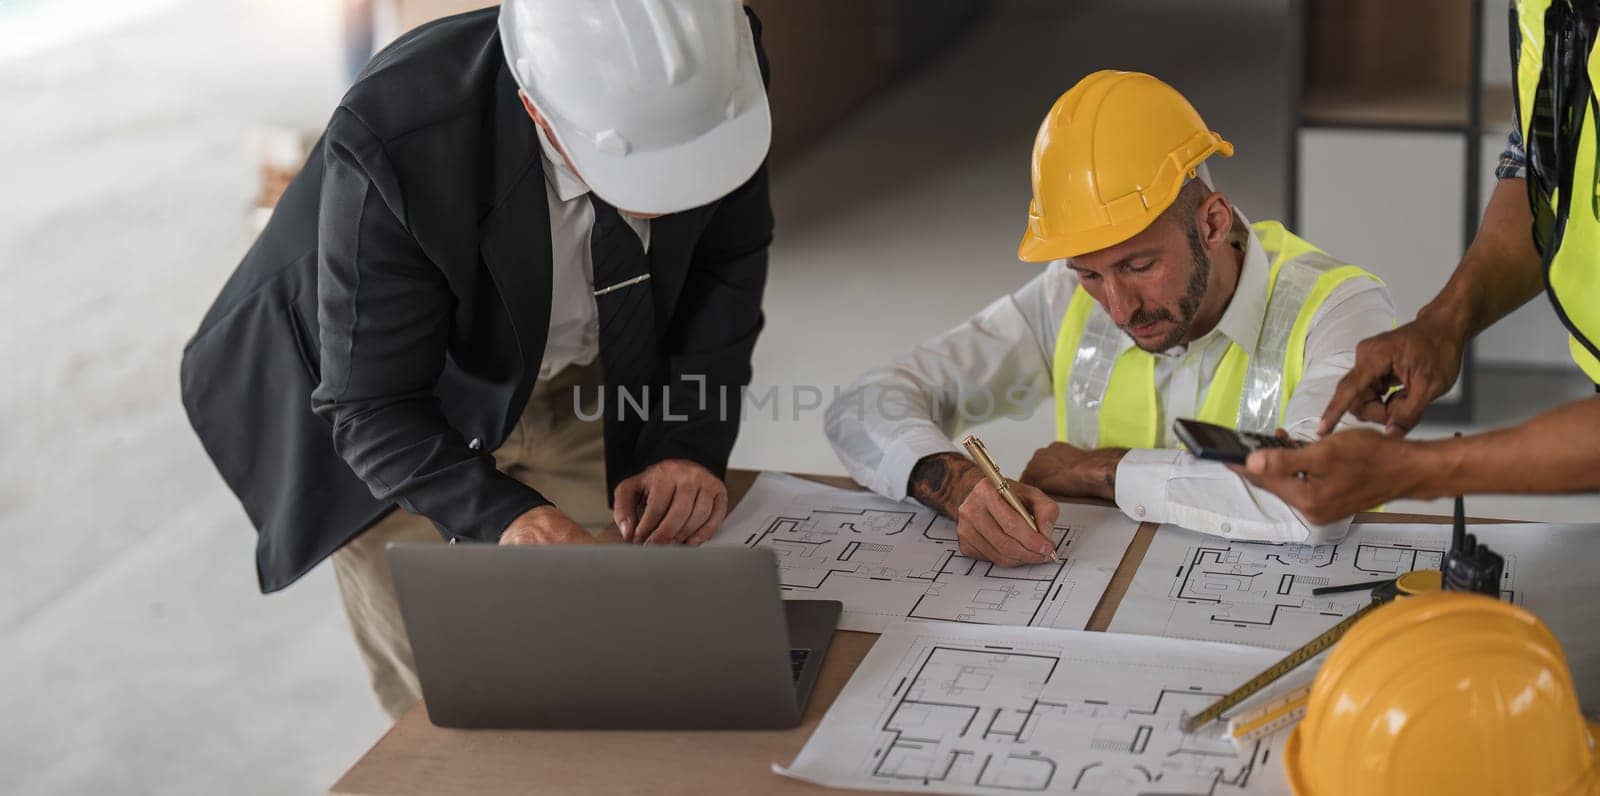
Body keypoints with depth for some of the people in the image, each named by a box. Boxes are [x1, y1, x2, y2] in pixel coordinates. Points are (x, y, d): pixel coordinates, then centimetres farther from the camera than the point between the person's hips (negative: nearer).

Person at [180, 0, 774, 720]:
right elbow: (371, 411, -30)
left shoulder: (720, 60, -28)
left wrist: (690, 446, -18)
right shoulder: (395, 142, -40)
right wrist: (511, 517, -46)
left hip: (584, 388, 3)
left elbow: (728, 257, -8)